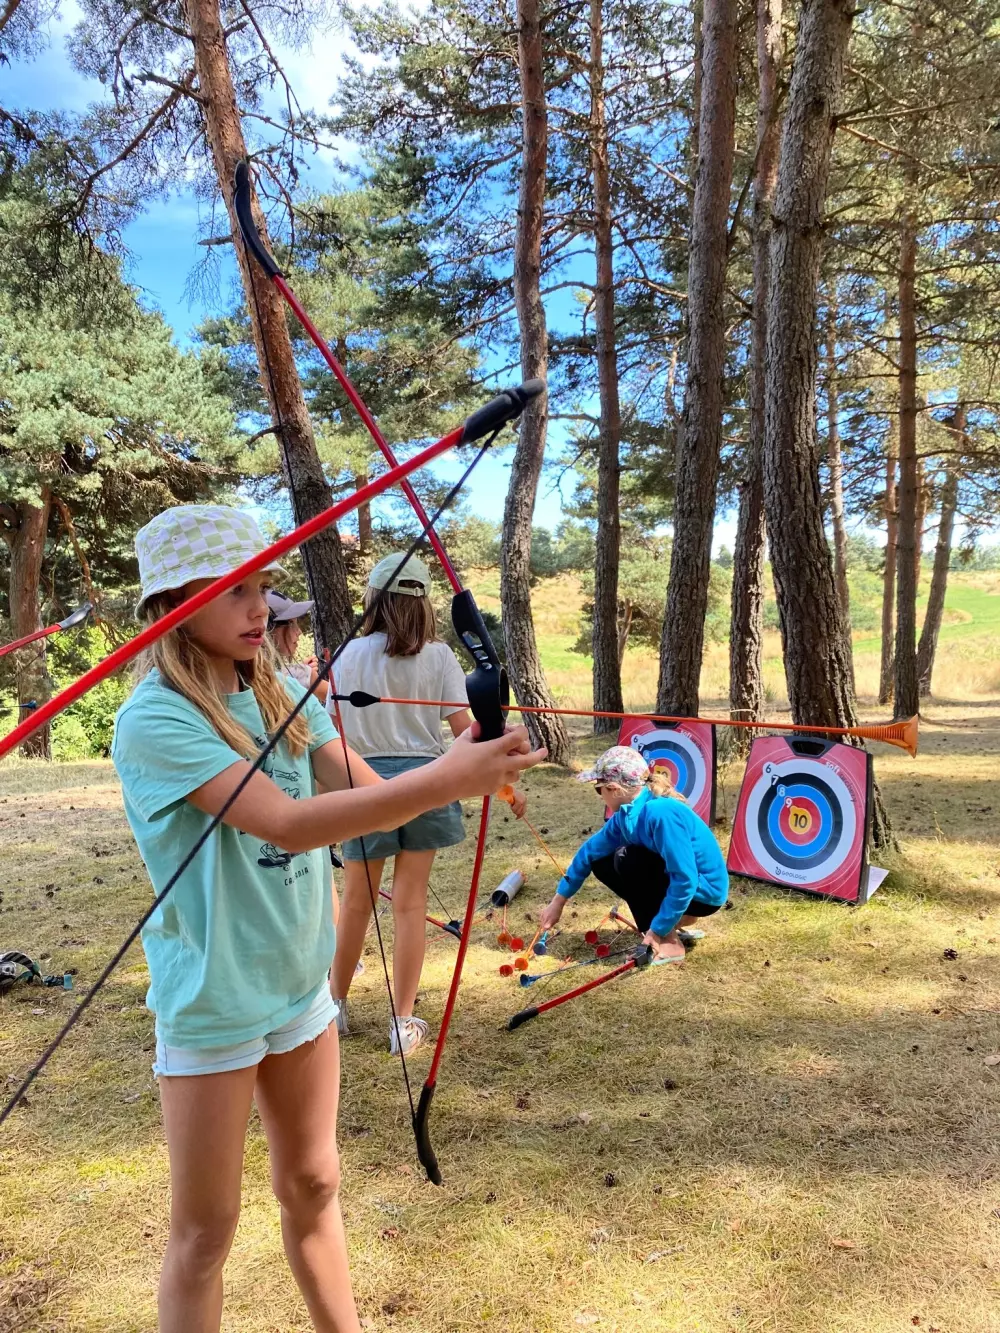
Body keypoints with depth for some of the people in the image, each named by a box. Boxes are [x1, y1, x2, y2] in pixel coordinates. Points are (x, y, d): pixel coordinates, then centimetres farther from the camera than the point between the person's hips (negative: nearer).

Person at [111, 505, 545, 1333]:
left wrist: (470, 768, -28)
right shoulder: (155, 719, -21)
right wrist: (442, 782, -39)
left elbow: (368, 788, -8)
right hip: (213, 1002, -6)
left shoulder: (283, 695, 0)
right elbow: (287, 824, -32)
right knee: (206, 1227, 11)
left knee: (314, 1187, 21)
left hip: (301, 983, 6)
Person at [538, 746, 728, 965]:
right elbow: (591, 851, 8)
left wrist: (657, 931, -25)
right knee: (603, 864, 4)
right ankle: (678, 921, 11)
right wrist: (558, 901, 13)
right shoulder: (628, 815, -3)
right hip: (678, 881, 9)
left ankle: (668, 943, -13)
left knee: (627, 859, -23)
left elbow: (686, 879, -31)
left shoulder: (661, 813, -30)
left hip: (704, 890, -8)